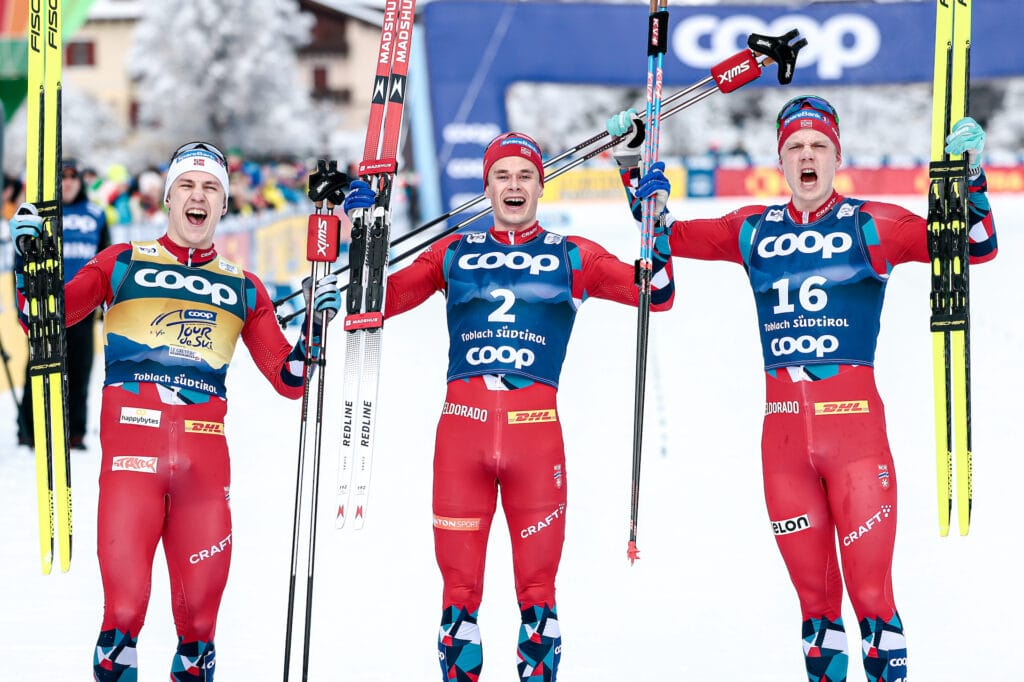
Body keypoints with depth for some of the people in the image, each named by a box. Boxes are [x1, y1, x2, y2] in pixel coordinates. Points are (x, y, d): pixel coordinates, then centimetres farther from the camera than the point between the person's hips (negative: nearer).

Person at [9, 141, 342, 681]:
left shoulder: (243, 289, 18)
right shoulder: (124, 264, 12)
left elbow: (289, 381, 18)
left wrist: (317, 324, 3)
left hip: (204, 459, 3)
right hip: (132, 447, -3)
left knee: (200, 612, 2)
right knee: (124, 609, -13)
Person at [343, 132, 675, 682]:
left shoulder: (571, 257, 13)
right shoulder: (455, 253, 17)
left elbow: (656, 294, 8)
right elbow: (382, 300, 17)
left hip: (536, 429, -1)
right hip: (461, 427, 1)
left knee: (537, 586, 0)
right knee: (460, 588, 2)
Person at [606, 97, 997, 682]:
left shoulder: (870, 225, 1)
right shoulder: (755, 231, 11)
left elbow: (975, 245, -3)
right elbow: (668, 234, 21)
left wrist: (970, 169, -17)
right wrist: (633, 164, 13)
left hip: (856, 424, -3)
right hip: (783, 430, 3)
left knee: (871, 587, -7)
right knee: (813, 592, 9)